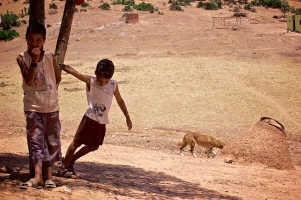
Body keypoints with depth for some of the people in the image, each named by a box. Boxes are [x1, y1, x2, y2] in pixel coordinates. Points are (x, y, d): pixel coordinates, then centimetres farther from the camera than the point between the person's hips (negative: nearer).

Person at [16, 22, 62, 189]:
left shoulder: (50, 57, -3)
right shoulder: (22, 58, -7)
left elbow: (58, 78, 11)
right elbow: (29, 81, -17)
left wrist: (51, 91, 7)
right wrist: (34, 61, -22)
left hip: (51, 106, 2)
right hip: (33, 107, -2)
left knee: (52, 140, 4)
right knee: (35, 140, -5)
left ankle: (48, 175, 11)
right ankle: (38, 176, -7)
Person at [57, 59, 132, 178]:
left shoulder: (113, 85, -4)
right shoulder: (90, 82, -14)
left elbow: (120, 101, 8)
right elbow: (73, 72, -22)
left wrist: (127, 117, 12)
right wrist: (59, 65, -32)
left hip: (102, 122, 5)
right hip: (90, 118, -5)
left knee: (93, 146, 14)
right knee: (77, 142, -1)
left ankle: (70, 161, 30)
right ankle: (64, 167, 13)